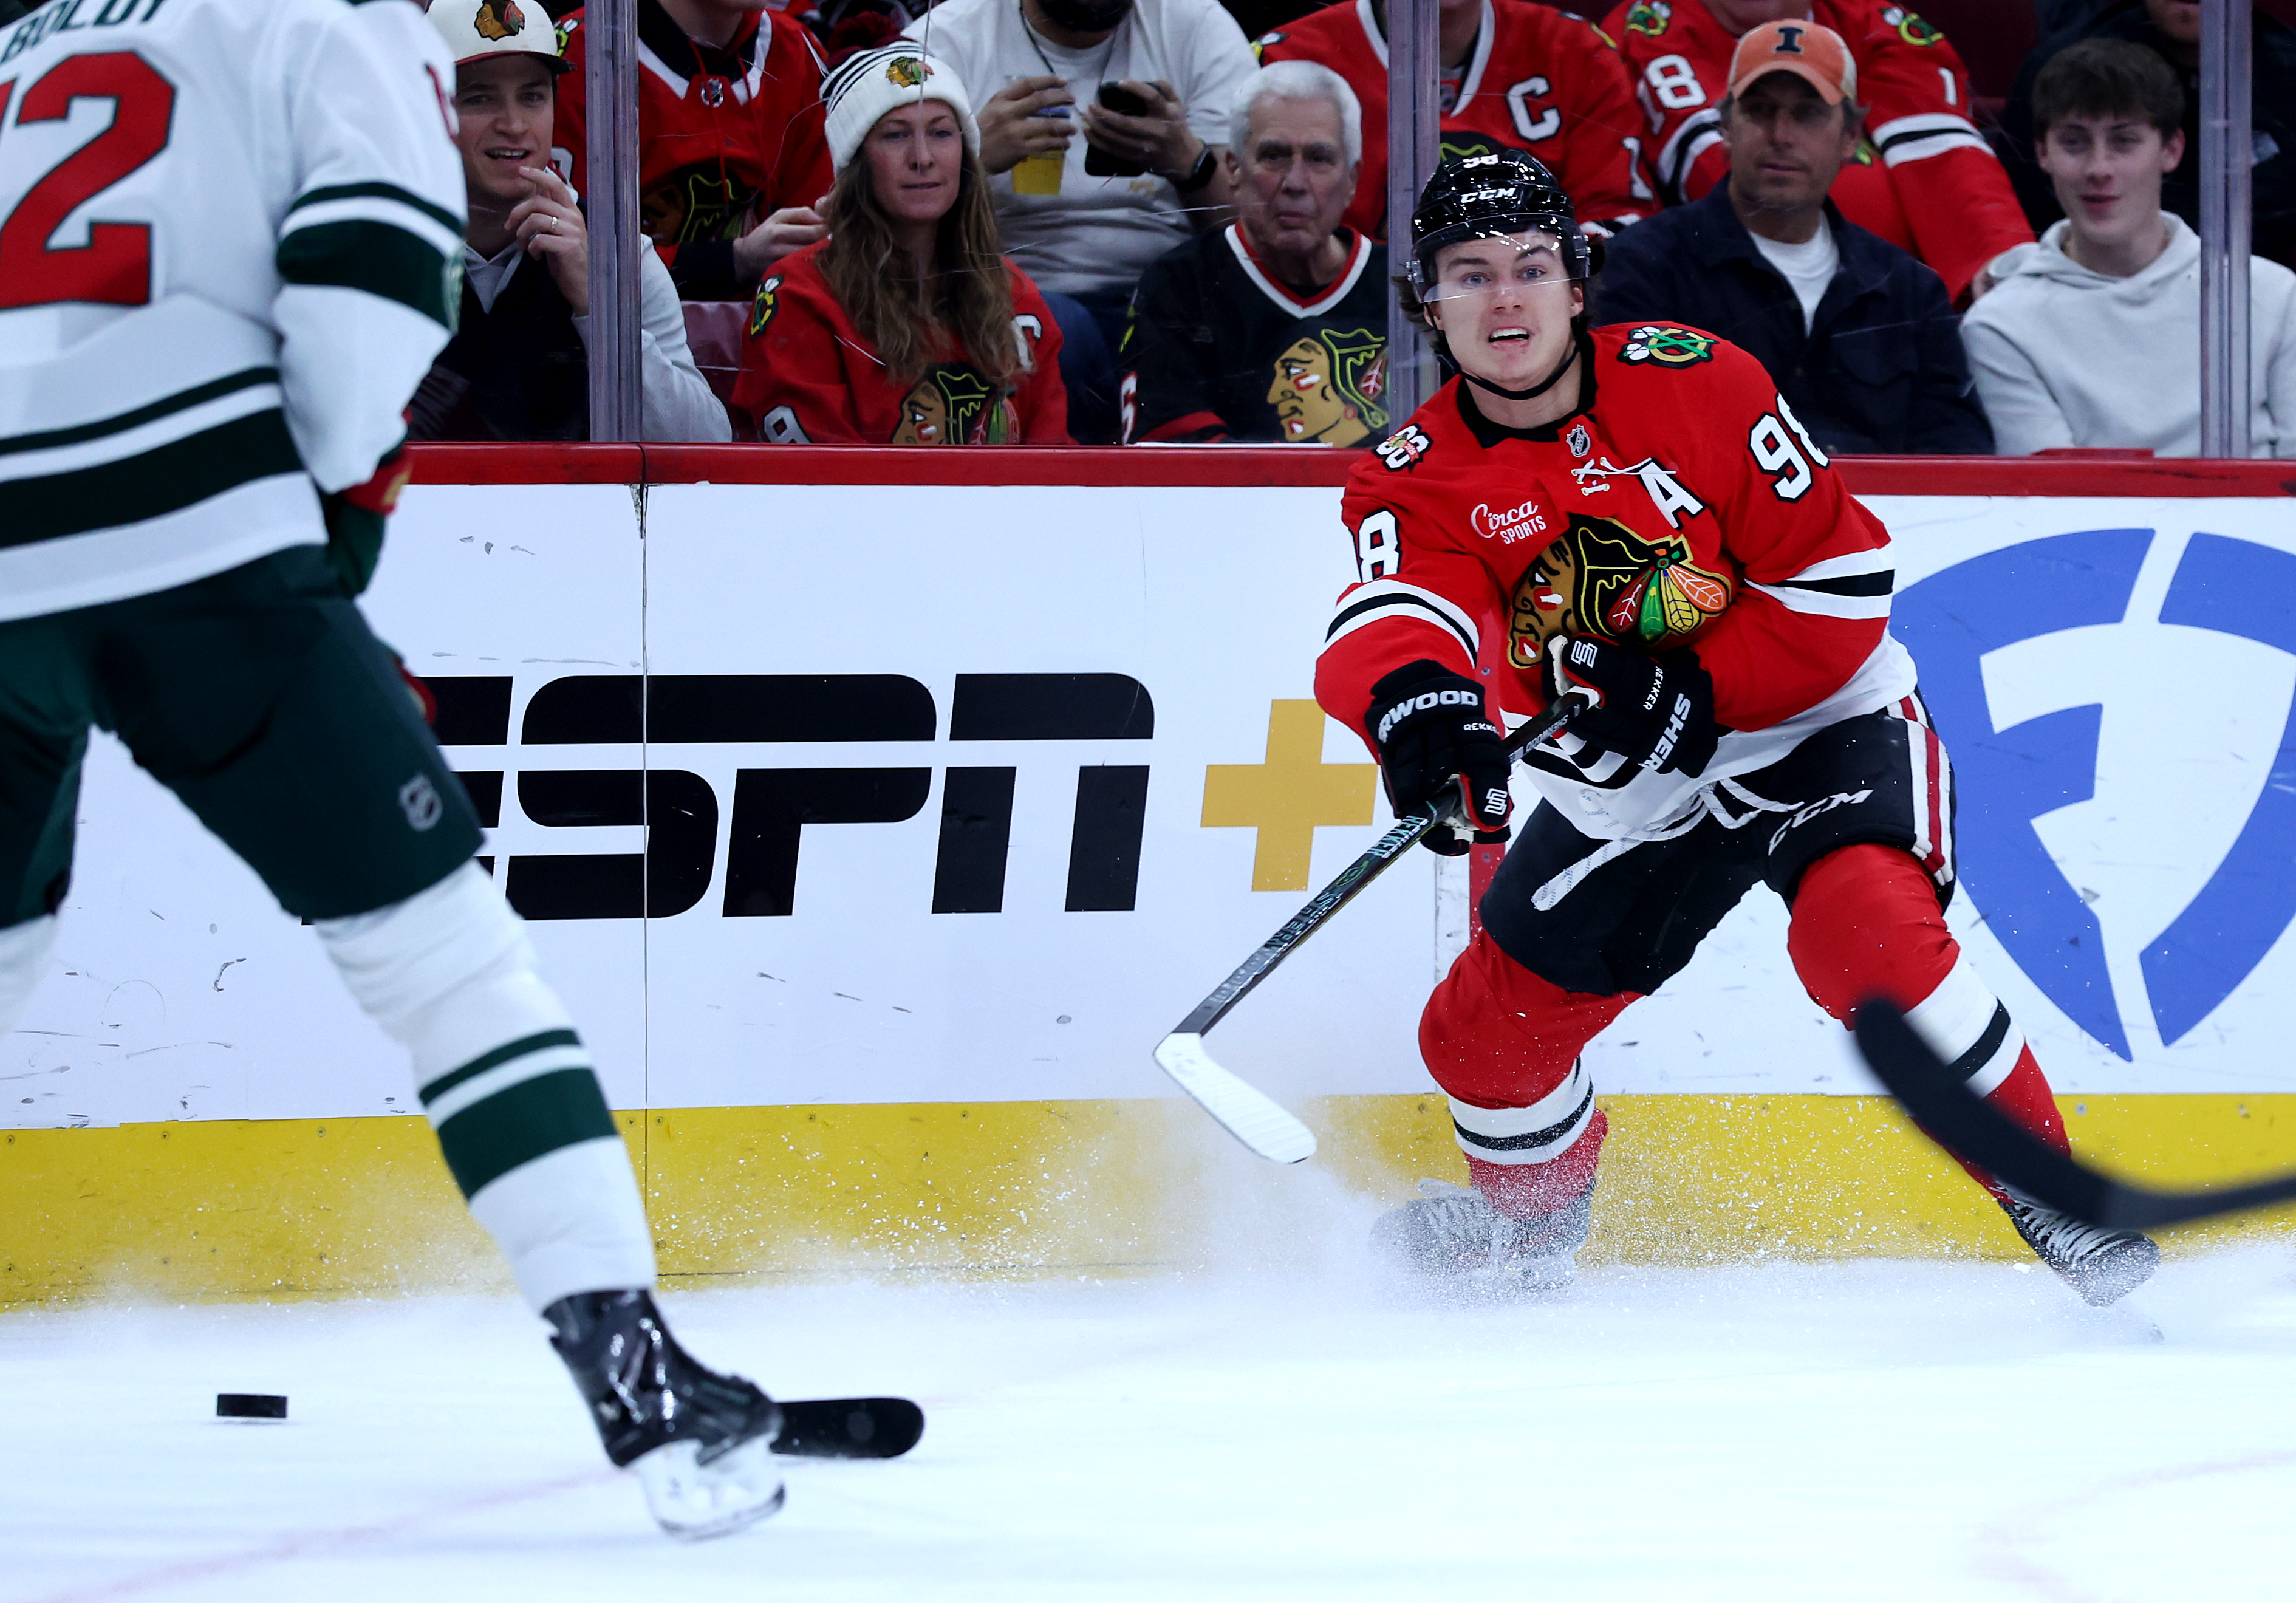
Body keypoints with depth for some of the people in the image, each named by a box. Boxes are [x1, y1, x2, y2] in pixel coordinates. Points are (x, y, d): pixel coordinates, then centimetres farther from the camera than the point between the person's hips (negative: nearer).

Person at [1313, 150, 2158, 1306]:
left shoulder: (1693, 385, -18)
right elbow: (1393, 609, -35)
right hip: (1622, 796, 4)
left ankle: (2041, 1180, -19)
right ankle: (1530, 1218, 42)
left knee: (1864, 932, -32)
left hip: (1813, 722, -4)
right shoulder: (1416, 480, -13)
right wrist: (1412, 689, -60)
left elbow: (1840, 575, -16)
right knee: (1485, 1032, 8)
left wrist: (1693, 693, -27)